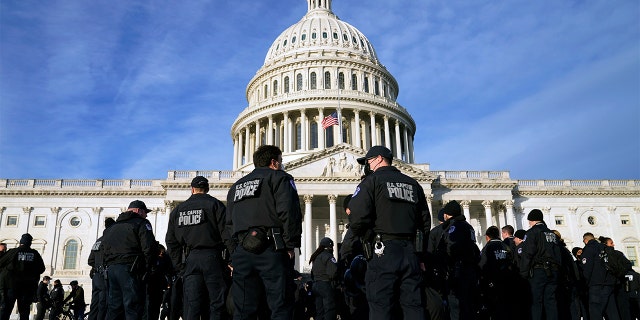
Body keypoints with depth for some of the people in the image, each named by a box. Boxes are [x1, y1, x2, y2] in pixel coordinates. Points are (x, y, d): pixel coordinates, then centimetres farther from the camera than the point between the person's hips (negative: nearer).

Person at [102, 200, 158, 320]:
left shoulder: (111, 228, 25)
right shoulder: (141, 223, -1)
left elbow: (105, 251, 22)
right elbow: (148, 248, -12)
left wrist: (110, 265, 19)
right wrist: (146, 268, -1)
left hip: (111, 268, 7)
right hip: (129, 269, -7)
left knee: (114, 307, 12)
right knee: (133, 308, -8)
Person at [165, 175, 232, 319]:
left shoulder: (178, 210, 15)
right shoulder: (214, 204, 2)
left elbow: (171, 241, 15)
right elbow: (226, 234, -7)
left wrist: (178, 265, 17)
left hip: (190, 259, 3)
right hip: (212, 257, -3)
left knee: (191, 305, 4)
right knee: (216, 302, 0)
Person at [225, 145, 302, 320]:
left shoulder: (236, 185, 25)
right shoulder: (280, 178, 4)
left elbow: (229, 222, 22)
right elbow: (288, 212, -11)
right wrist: (291, 245, -6)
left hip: (242, 251, 6)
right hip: (271, 250, -6)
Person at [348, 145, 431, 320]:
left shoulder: (372, 180, 0)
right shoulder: (414, 184, 17)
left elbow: (357, 220, -12)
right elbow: (425, 222, 17)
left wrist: (369, 238, 5)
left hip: (383, 253, -5)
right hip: (411, 253, 5)